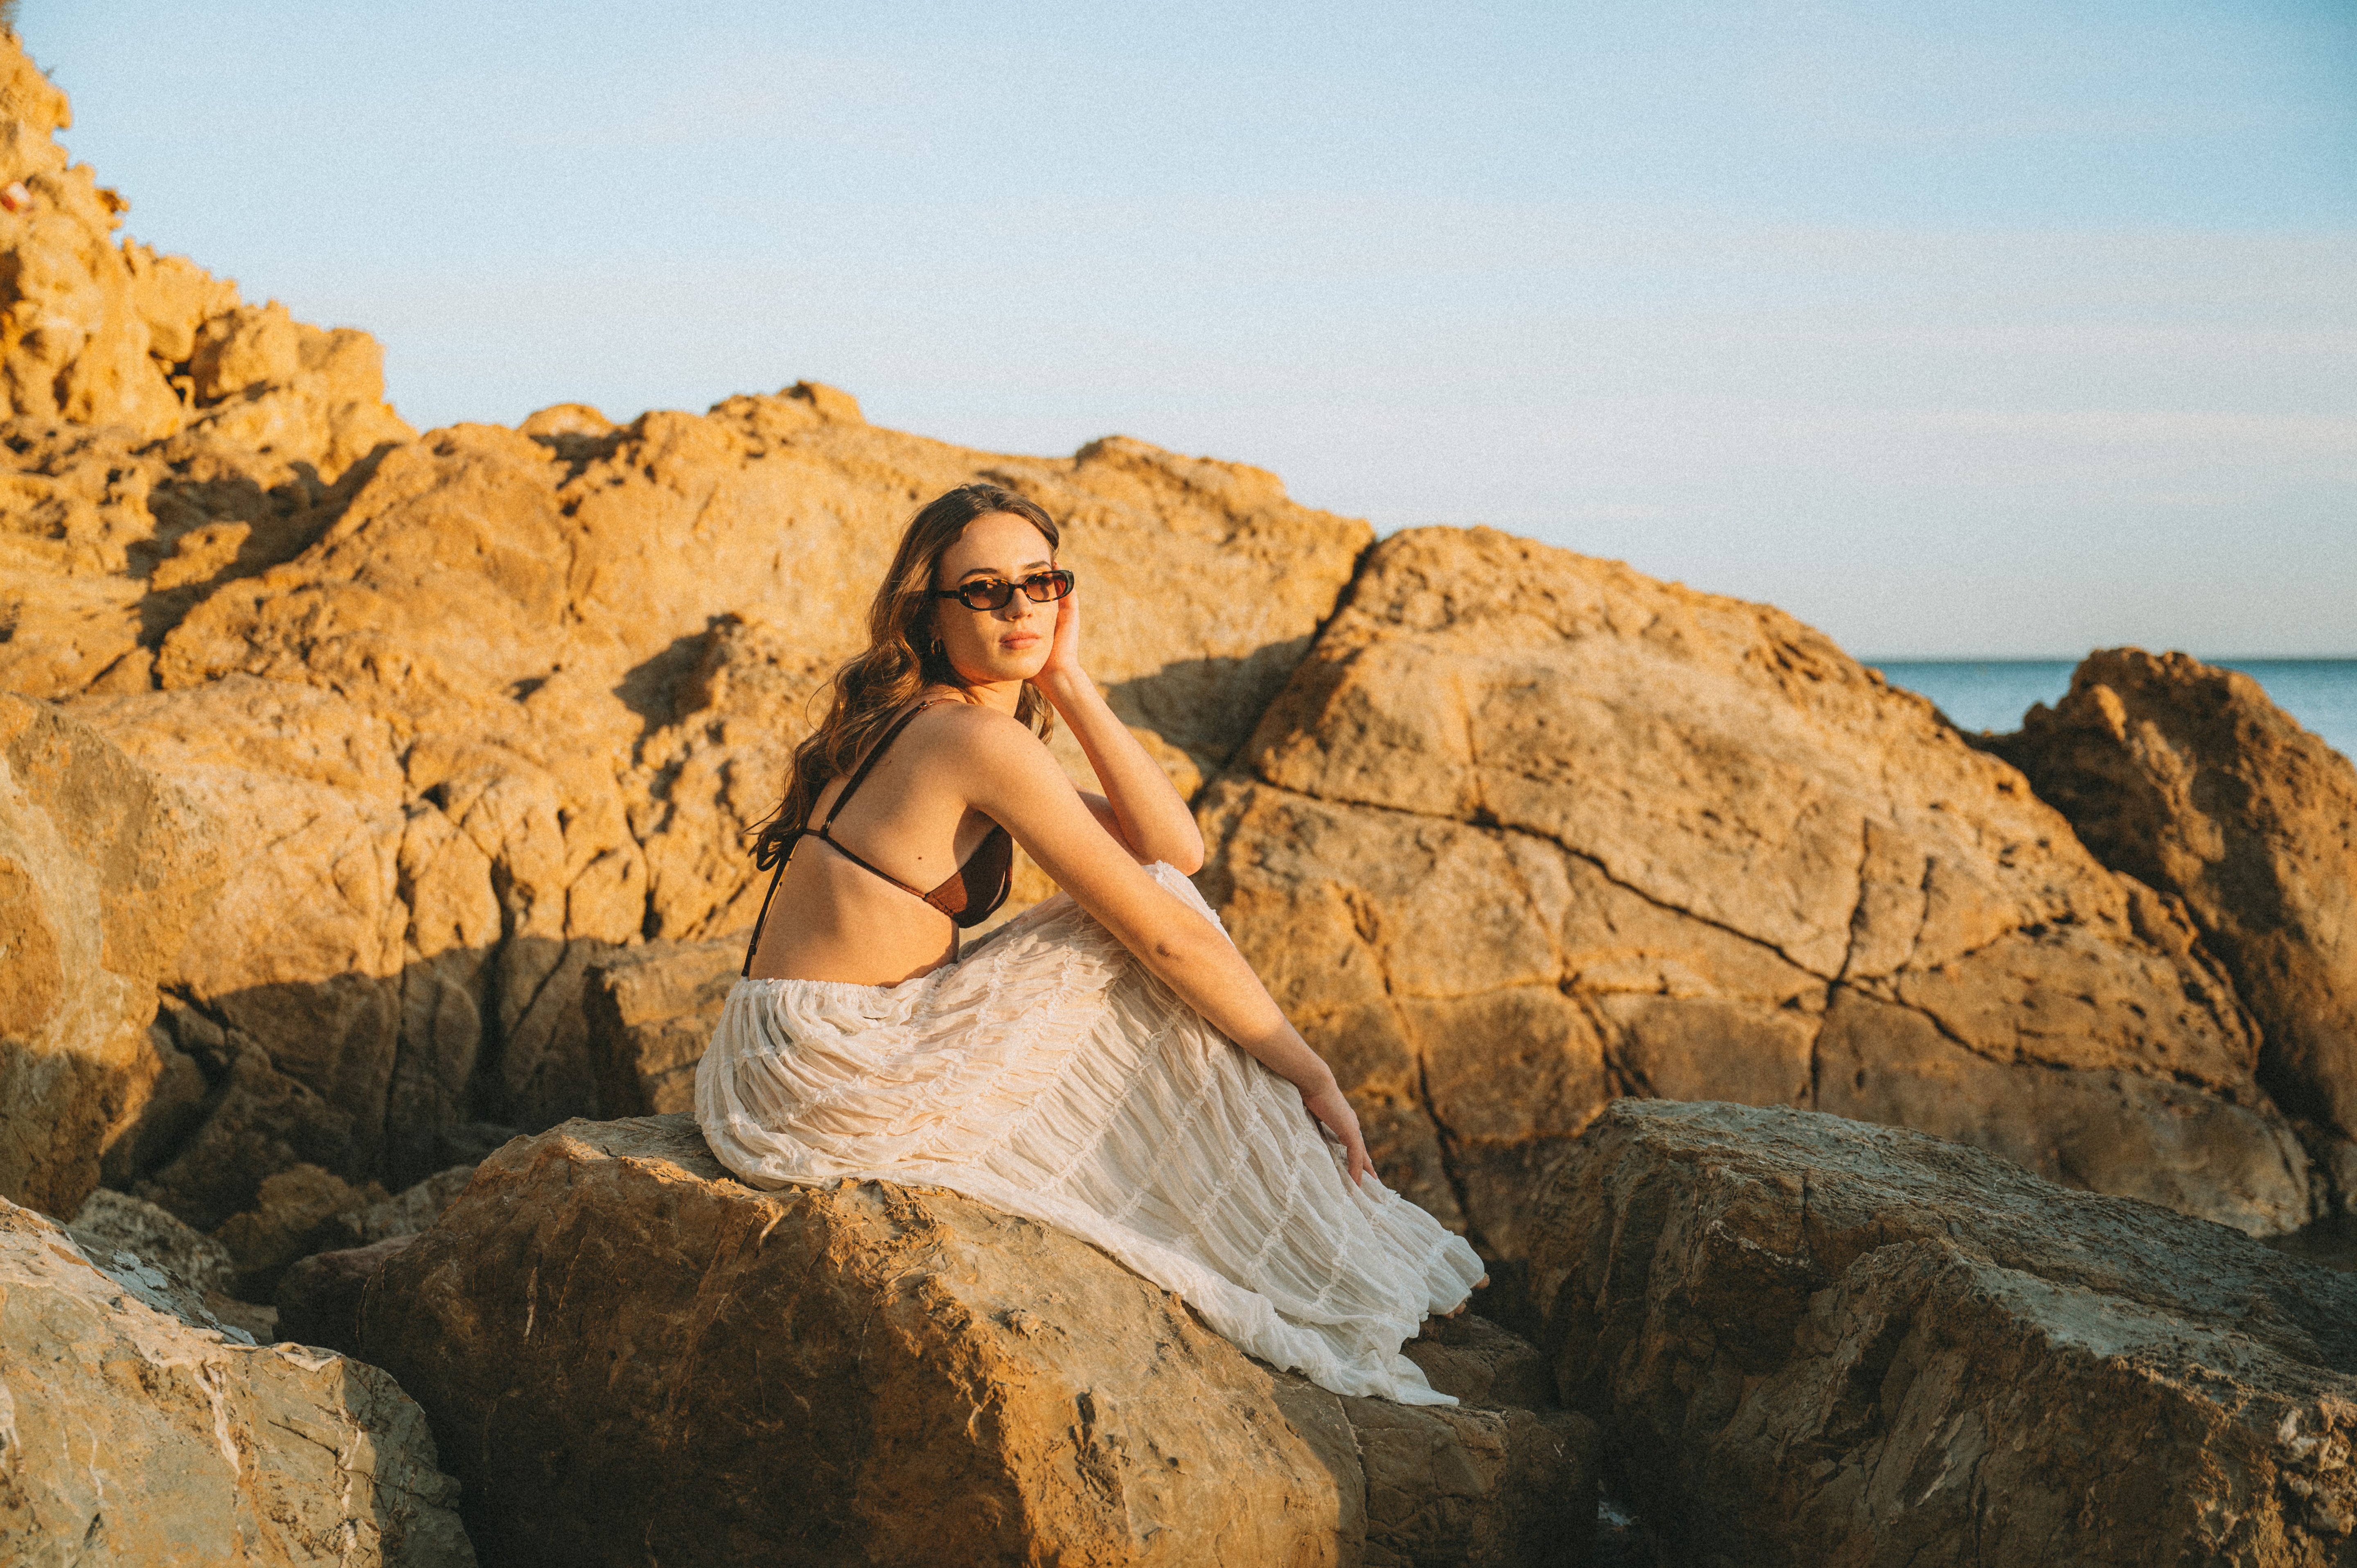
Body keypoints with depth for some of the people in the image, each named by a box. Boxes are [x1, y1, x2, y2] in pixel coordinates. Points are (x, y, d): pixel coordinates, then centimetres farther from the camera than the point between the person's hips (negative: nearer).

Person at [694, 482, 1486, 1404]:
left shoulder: (919, 728, 15)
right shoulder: (980, 739, -15)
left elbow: (1176, 848, 8)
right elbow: (1169, 931, -14)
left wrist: (1069, 682, 3)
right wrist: (1307, 1071, -5)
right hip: (820, 1083, -10)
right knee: (1153, 968, -7)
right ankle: (1315, 1300, -1)